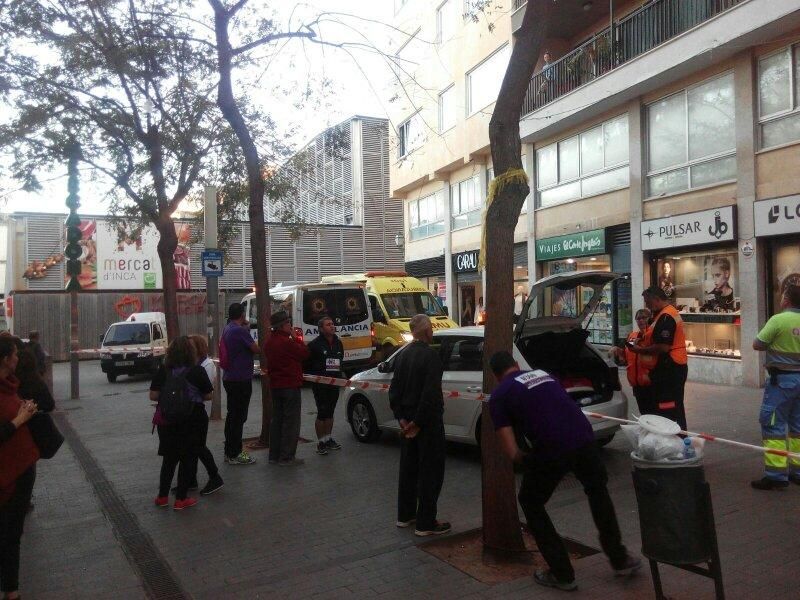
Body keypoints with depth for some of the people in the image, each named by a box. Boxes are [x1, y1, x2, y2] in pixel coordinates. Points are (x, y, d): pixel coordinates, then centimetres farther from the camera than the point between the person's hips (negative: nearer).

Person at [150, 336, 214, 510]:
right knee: (188, 458, 8)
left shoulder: (163, 371, -5)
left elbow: (153, 396, -3)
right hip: (193, 419, -3)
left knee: (169, 458, 17)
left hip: (167, 420, 3)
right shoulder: (198, 371, -11)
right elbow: (208, 396, -5)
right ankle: (181, 499, 12)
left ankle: (162, 496, 24)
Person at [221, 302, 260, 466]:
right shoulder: (240, 330, -18)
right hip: (241, 379, -10)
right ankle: (234, 454, 2)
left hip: (229, 378, 10)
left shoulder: (227, 329, 10)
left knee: (232, 415, 17)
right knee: (239, 417, -3)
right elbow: (256, 349, -12)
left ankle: (229, 451, 25)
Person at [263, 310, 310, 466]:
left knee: (277, 419, 15)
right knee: (291, 421, -1)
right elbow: (304, 353, -13)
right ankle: (286, 457, 1)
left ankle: (274, 455, 21)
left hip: (275, 386, 9)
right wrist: (297, 339, -1)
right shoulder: (287, 342, -20)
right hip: (290, 385, -9)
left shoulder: (269, 342, 8)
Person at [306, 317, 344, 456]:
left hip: (334, 383, 6)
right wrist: (313, 377, -7)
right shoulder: (315, 344, -10)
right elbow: (307, 362, -7)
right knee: (322, 413, -6)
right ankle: (320, 442, 6)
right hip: (320, 385, -6)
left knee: (330, 412, 15)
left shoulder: (338, 343, 10)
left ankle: (328, 438, 27)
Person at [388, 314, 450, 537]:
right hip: (427, 422, -8)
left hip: (409, 420, 8)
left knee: (408, 467, 18)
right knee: (430, 471, 2)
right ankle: (426, 523, 9)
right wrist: (418, 423, -17)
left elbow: (394, 389, 6)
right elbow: (430, 393, -24)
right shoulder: (430, 355, -19)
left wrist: (402, 418, 4)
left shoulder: (403, 354, 5)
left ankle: (405, 515, 29)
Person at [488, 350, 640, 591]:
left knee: (531, 503, 21)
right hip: (584, 439, 5)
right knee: (598, 492, 32)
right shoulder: (543, 374, 24)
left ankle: (562, 574, 23)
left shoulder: (499, 395, 9)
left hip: (551, 450, -5)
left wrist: (525, 460, 22)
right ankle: (619, 559, 43)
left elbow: (509, 449, 1)